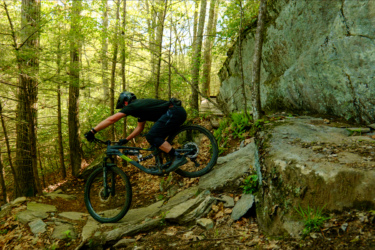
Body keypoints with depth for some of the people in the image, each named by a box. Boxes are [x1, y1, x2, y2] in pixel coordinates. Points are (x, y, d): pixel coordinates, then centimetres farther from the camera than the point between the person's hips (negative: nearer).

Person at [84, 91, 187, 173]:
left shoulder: (132, 106, 0)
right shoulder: (140, 107, 27)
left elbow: (111, 119, -4)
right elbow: (139, 128, 34)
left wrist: (92, 131, 0)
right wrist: (126, 140, 33)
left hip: (174, 112, -10)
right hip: (180, 113, 10)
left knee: (152, 137, -12)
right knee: (155, 138, 13)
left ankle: (178, 157, -17)